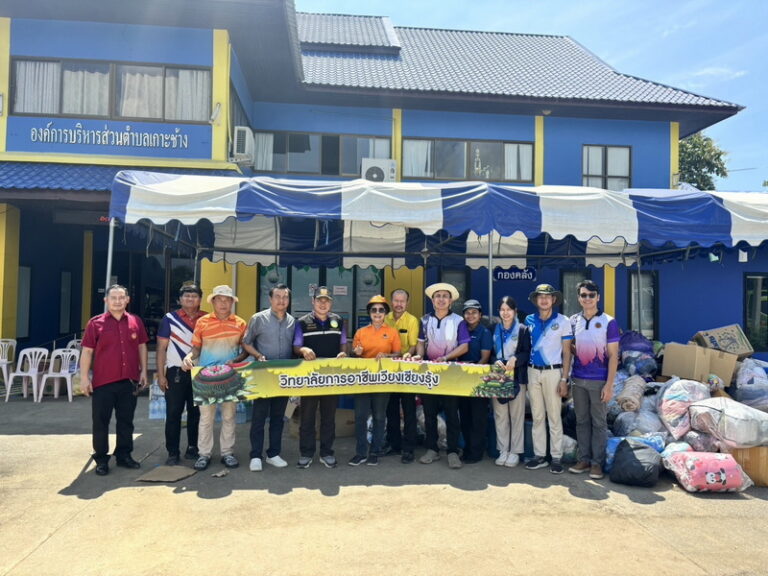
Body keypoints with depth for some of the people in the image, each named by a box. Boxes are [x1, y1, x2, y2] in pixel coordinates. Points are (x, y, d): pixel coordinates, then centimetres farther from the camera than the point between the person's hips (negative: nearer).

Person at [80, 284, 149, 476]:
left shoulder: (136, 322, 5)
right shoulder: (95, 323, -2)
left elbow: (142, 347, 12)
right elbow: (87, 351, -2)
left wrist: (143, 371, 8)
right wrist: (84, 377, -6)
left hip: (129, 381, 3)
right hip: (103, 381, -2)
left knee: (126, 420, 11)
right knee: (101, 421, 6)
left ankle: (124, 455, 24)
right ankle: (101, 459, 18)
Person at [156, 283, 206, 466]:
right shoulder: (170, 318, 0)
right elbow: (161, 348, 0)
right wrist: (160, 374, -6)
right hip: (176, 372, -2)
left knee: (196, 413, 9)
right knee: (173, 413, 1)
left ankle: (193, 448, 22)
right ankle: (173, 452, 10)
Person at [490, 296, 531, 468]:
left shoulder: (522, 329, 1)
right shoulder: (494, 329, 11)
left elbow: (527, 352, -2)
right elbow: (490, 352, 11)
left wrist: (515, 359, -19)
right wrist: (496, 362, -9)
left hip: (517, 375, -3)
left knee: (516, 415, 2)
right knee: (500, 415, 5)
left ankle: (515, 451, 12)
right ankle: (503, 450, 16)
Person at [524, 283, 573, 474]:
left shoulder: (562, 321, -1)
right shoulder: (529, 321, 7)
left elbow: (566, 352, 0)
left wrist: (564, 379, -7)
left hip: (553, 372, -3)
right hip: (533, 372, 3)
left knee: (554, 416, 0)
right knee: (537, 416, 8)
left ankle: (556, 457, 9)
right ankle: (539, 455, 16)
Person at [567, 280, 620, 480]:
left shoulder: (608, 322, -5)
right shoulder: (573, 321, 6)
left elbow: (613, 356, -6)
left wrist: (609, 385, -11)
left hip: (598, 381, -4)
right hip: (578, 379, 4)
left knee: (598, 422, 4)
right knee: (581, 421, 11)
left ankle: (597, 462, 13)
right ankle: (583, 459, 21)